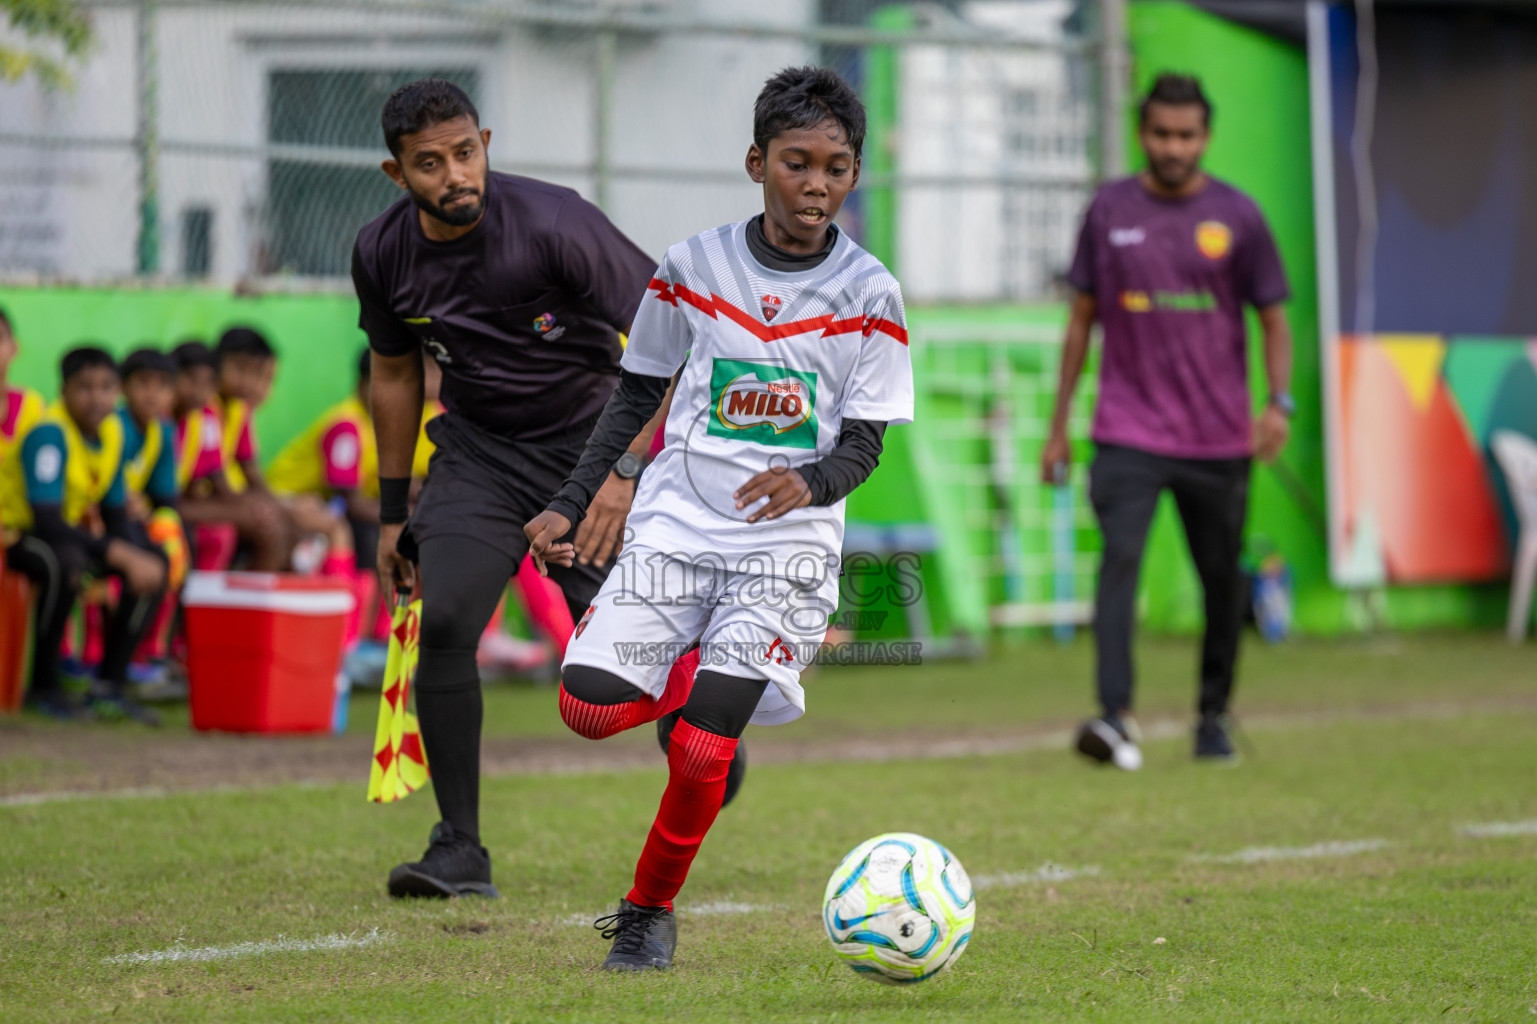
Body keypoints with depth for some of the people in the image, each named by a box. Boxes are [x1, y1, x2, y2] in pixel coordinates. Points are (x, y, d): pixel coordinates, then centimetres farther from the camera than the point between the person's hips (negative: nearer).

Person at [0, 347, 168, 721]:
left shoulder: (111, 431, 0)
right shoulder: (49, 433, -24)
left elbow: (115, 516, 7)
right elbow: (47, 519, -32)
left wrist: (141, 559, -14)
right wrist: (121, 555, -34)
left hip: (64, 532, 8)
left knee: (154, 562, -6)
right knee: (64, 561, -39)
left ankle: (110, 685, -2)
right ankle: (44, 685, -20)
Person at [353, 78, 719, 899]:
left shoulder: (553, 224, -22)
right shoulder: (384, 254, -6)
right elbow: (395, 374, 12)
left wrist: (626, 469, -24)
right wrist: (393, 511, 15)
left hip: (589, 445, -3)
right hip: (477, 452, 3)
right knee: (444, 623, -17)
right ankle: (460, 851, -10)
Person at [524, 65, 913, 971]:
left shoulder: (868, 294, -4)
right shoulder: (693, 268, 1)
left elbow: (863, 447, -4)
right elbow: (638, 396, 13)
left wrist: (808, 481, -26)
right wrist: (570, 505, 7)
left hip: (787, 546, -2)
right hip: (676, 523, 2)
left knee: (700, 754, -14)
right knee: (590, 705, -16)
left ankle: (649, 913, 10)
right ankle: (693, 693, 17)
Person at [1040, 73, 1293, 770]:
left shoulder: (1237, 217, 2)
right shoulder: (1110, 211, 5)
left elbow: (1273, 320, 7)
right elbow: (1082, 319, 12)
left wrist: (1280, 403, -10)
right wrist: (1058, 426, 10)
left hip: (1219, 438, 1)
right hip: (1129, 432, -1)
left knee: (1222, 581, 7)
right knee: (1119, 559, -18)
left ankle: (1213, 716, 25)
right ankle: (1115, 719, -28)